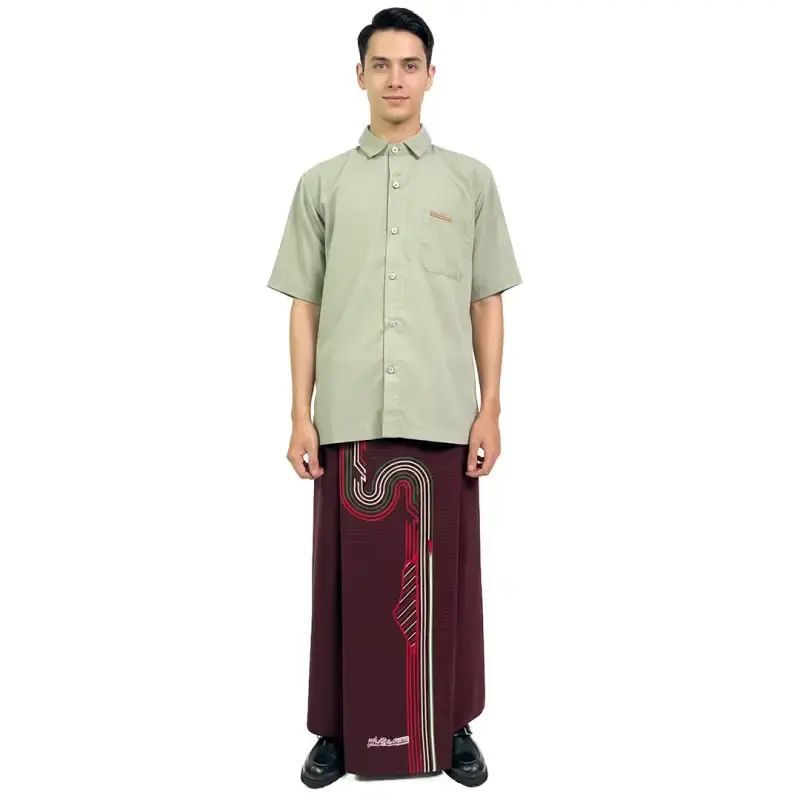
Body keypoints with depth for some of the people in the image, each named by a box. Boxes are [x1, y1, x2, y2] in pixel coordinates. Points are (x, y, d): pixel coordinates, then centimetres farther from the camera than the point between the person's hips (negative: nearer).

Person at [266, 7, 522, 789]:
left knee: (443, 577, 8)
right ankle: (341, 728, 24)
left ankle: (451, 727, 26)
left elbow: (487, 304, 7)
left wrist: (489, 409, 1)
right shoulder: (322, 183, 9)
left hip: (443, 418, 0)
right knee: (351, 576, 8)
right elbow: (304, 306, 7)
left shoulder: (472, 180, 8)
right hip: (349, 419, 1)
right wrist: (301, 414, 1)